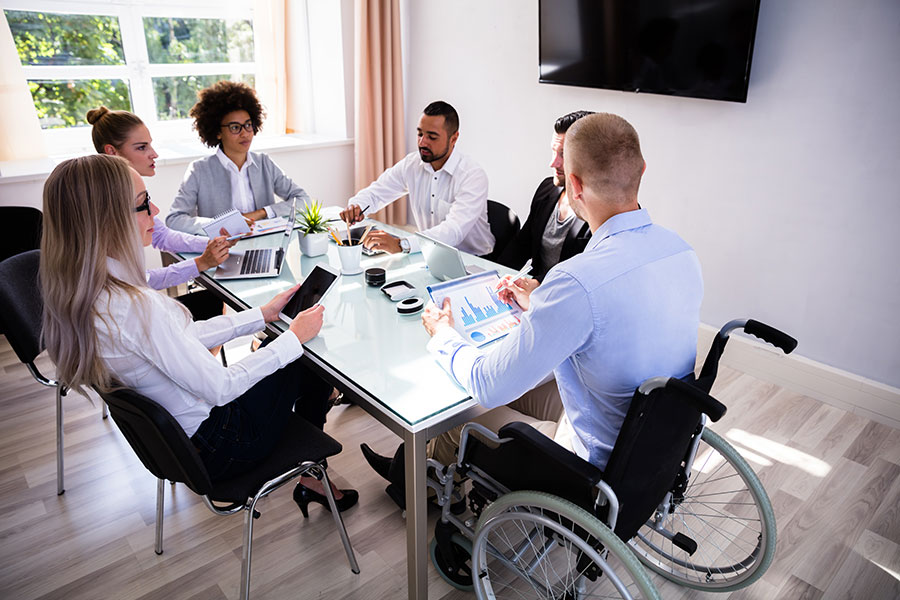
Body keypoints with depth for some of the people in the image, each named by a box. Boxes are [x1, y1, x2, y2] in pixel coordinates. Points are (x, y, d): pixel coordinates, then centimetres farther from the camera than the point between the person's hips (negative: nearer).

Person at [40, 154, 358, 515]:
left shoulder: (82, 293, -3)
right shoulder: (132, 306, -34)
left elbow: (186, 337, 5)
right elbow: (220, 388, -27)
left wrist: (263, 314, 6)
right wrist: (295, 337, -16)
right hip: (215, 447, -8)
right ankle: (312, 478, 29)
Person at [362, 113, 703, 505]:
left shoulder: (578, 282, -35)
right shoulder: (683, 252, -7)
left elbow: (488, 386, -24)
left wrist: (443, 336, -4)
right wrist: (543, 307, 14)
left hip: (599, 469, -8)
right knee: (523, 387, 23)